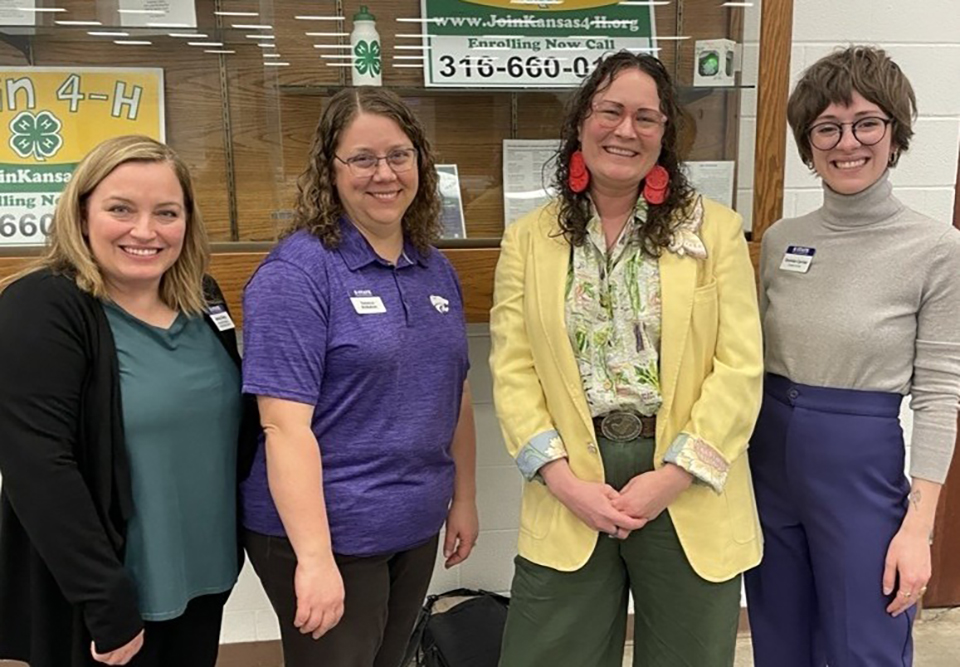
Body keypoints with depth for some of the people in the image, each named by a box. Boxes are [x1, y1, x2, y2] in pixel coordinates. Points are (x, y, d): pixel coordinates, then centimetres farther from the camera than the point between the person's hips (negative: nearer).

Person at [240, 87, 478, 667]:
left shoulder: (437, 271, 5)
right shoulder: (297, 273, -16)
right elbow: (285, 425, -21)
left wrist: (464, 499, 14)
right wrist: (316, 558, -24)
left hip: (417, 529, 7)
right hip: (327, 533, -6)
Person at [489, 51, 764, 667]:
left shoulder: (715, 229, 0)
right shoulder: (529, 239, 4)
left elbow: (740, 368, -5)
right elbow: (513, 372, -1)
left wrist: (672, 477, -12)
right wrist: (563, 480, -11)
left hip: (690, 490, 0)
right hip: (568, 497, 1)